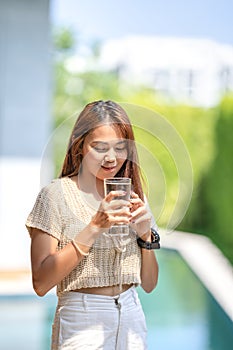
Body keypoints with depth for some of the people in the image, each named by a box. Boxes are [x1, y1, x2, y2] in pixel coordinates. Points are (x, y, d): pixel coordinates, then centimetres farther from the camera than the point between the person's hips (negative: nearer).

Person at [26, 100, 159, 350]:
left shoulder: (131, 196, 6)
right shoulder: (57, 194, -8)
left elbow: (149, 284, 7)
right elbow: (41, 283, -17)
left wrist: (145, 233, -10)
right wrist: (94, 227, -22)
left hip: (131, 319, 5)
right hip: (82, 325, -5)